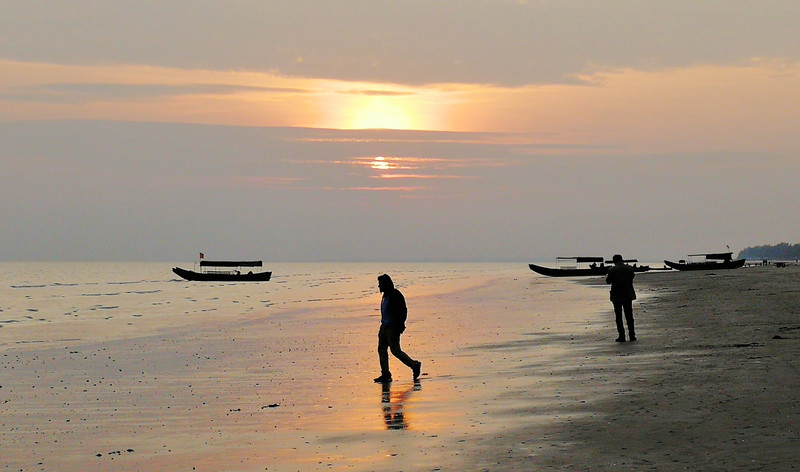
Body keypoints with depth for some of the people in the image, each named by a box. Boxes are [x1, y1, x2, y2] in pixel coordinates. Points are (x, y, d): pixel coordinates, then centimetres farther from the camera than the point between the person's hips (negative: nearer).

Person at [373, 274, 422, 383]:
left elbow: (403, 311, -17)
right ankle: (385, 374, 6)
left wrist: (400, 325, -20)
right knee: (381, 349, 4)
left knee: (395, 350, -7)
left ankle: (414, 365, 10)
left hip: (393, 328, -10)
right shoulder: (386, 295, 13)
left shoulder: (395, 295, -15)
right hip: (385, 326, 10)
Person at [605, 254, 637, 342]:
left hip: (617, 296, -3)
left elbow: (608, 281, -3)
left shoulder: (612, 270, -13)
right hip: (628, 295, 3)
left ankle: (622, 336, -1)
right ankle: (632, 335, 11)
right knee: (629, 316, 11)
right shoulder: (630, 268, -4)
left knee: (619, 316, 3)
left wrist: (608, 275, 14)